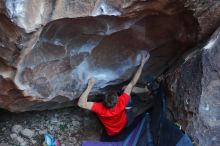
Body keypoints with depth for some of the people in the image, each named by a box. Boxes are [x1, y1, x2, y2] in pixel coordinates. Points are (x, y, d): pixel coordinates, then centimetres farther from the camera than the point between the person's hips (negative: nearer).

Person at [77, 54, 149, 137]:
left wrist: (89, 86, -44)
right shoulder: (121, 103, -43)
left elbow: (81, 103, -43)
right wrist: (142, 64, -33)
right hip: (124, 125, 0)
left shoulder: (100, 109, -45)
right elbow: (132, 83, -38)